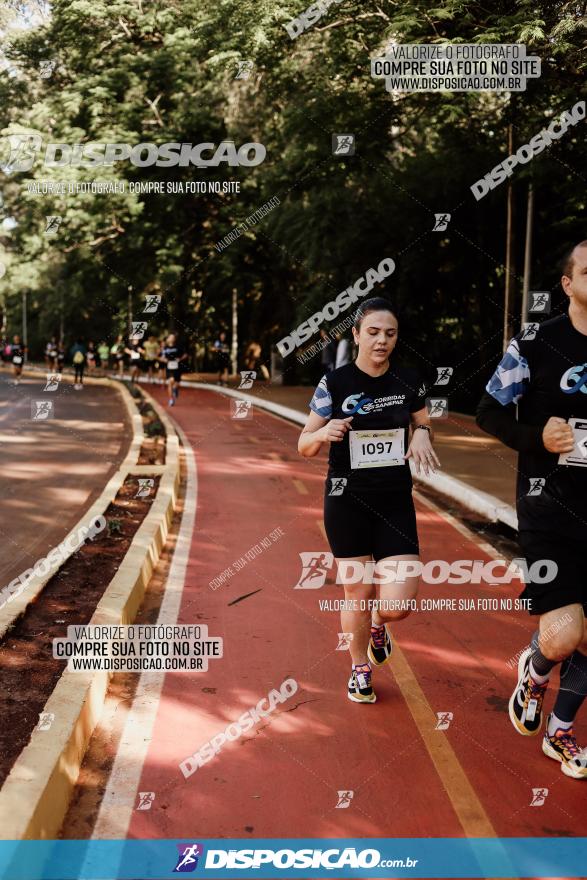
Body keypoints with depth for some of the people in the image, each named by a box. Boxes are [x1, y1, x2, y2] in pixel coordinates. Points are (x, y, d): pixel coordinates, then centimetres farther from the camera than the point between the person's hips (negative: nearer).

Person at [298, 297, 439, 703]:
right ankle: (360, 670, 34)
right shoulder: (335, 383, -6)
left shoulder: (409, 380, 1)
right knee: (357, 595, 6)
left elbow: (425, 426, 16)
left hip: (396, 502, 2)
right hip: (347, 502, -2)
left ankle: (377, 624, 34)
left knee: (399, 604, -5)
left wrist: (422, 433, -8)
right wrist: (324, 433, -23)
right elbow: (304, 445, -1)